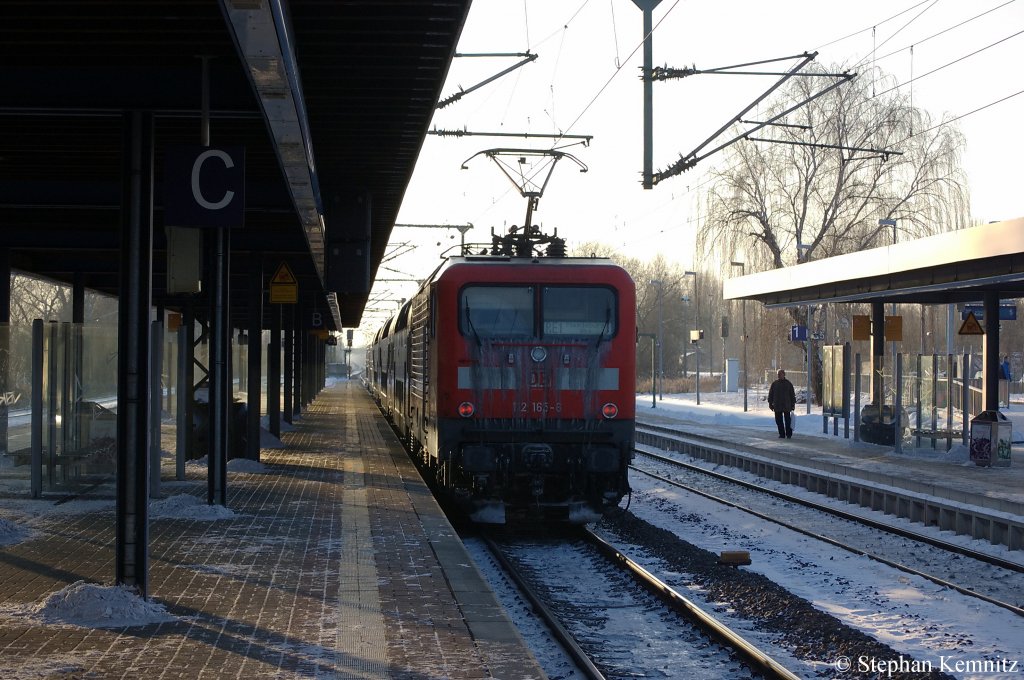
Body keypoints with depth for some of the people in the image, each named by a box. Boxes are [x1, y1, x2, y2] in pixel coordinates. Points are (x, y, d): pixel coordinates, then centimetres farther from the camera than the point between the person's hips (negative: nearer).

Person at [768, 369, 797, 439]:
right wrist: (770, 403, 5)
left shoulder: (788, 384, 5)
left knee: (787, 421, -2)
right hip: (777, 406, 2)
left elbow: (792, 394, 8)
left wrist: (793, 404, 3)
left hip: (787, 406, -2)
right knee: (779, 421, 2)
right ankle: (781, 434, 8)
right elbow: (770, 394, 12)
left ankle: (789, 434, 4)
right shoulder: (774, 384, 9)